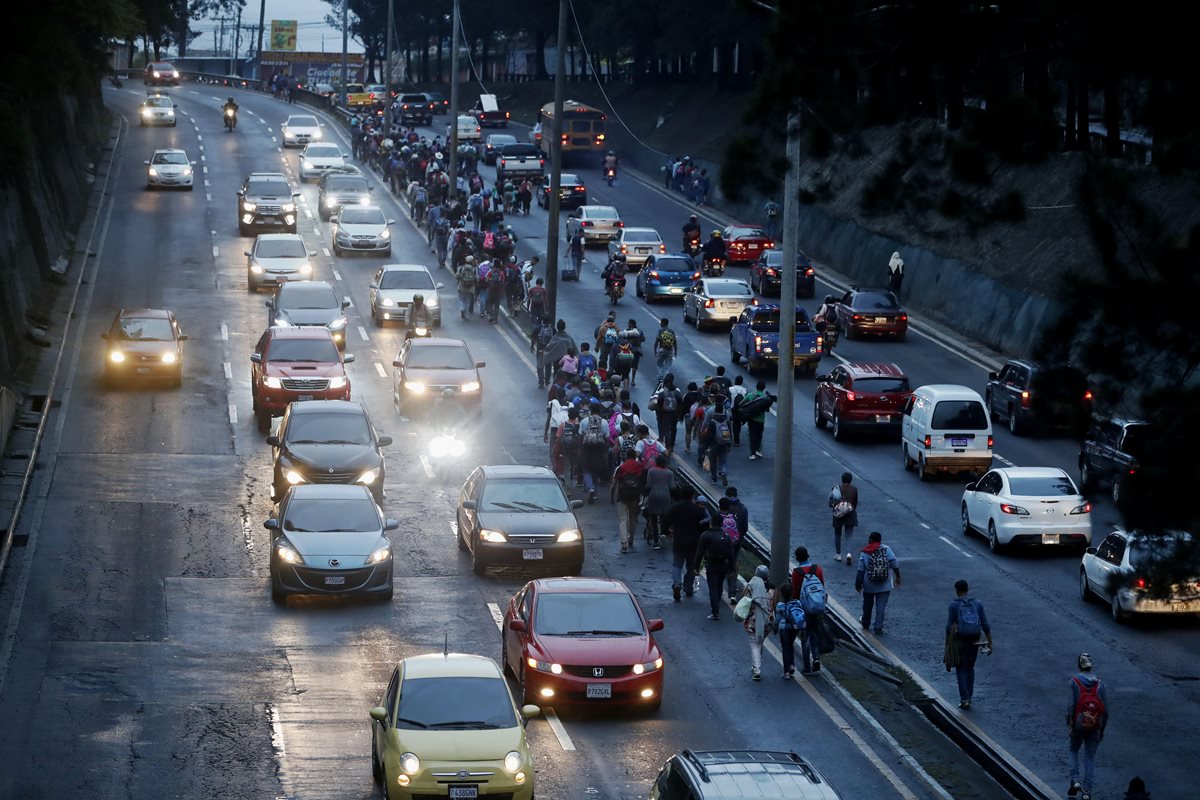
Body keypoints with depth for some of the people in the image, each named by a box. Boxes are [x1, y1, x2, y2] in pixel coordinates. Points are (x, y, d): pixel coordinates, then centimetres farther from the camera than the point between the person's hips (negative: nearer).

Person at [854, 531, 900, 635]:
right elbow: (894, 564, -11)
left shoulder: (864, 553, -8)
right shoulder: (886, 549, -7)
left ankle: (865, 623, 38)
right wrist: (898, 577, -1)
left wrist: (858, 584, 2)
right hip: (884, 586, 0)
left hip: (869, 585, 0)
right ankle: (878, 627, 1)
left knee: (867, 605, 21)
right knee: (881, 607, 5)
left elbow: (860, 571, -7)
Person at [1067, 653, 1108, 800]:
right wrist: (1102, 729, 10)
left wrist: (1069, 726, -5)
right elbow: (1105, 710, -1)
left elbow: (1071, 706, -12)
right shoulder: (1100, 684, -3)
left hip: (1079, 725, -1)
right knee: (1090, 757, 10)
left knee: (1074, 751, 22)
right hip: (1095, 727, 1)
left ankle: (1075, 781, 4)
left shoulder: (1074, 682, -9)